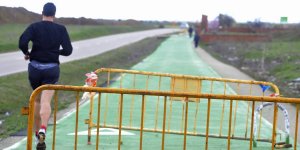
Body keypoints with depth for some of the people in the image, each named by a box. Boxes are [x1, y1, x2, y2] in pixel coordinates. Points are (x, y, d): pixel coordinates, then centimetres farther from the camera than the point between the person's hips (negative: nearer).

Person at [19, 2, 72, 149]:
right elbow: (68, 50, -3)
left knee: (37, 100, 19)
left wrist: (27, 53, 2)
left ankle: (37, 133, 28)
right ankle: (43, 129, -36)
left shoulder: (34, 27, -3)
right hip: (52, 69, -1)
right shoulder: (61, 29, 0)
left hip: (35, 67, 1)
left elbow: (22, 42, -17)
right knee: (46, 101, -11)